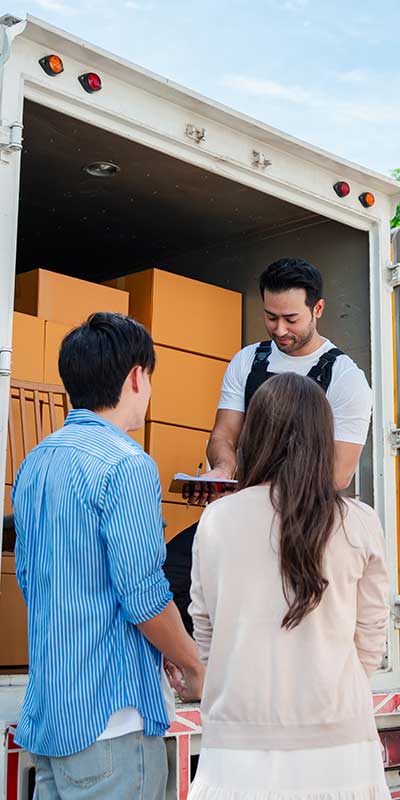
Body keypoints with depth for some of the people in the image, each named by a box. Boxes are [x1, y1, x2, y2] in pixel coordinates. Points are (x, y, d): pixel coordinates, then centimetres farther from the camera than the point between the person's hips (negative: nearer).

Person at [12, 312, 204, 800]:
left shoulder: (35, 463, 10)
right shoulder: (127, 465, -17)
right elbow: (144, 597, -19)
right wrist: (195, 669, -1)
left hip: (45, 713, 8)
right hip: (108, 716, -8)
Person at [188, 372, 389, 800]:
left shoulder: (216, 518, -5)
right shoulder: (359, 524, -7)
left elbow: (204, 634, 5)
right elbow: (370, 645, 2)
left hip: (239, 738, 0)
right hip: (334, 743, 0)